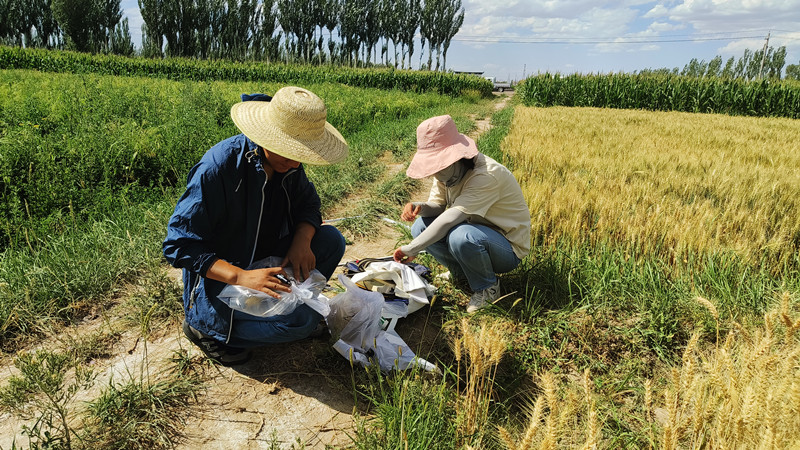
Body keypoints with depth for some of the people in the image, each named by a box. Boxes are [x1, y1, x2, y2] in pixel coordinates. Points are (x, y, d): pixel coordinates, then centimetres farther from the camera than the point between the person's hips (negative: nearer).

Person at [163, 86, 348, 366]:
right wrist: (241, 276, -36)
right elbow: (178, 245, -24)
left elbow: (307, 202, 8)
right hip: (219, 278, -7)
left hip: (265, 260, 7)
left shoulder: (287, 162, -6)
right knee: (301, 321, -27)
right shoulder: (217, 168, -27)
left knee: (331, 239, -8)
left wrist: (302, 240, -15)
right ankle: (205, 328, -5)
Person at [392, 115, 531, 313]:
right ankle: (461, 274, 9)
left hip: (508, 248, -8)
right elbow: (436, 205, 1)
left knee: (461, 235, -38)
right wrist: (418, 207, -24)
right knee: (421, 227, -10)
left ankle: (488, 288, -9)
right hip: (477, 231, 8)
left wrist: (411, 249, -33)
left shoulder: (486, 176, -31)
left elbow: (451, 218, -36)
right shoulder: (447, 169, -4)